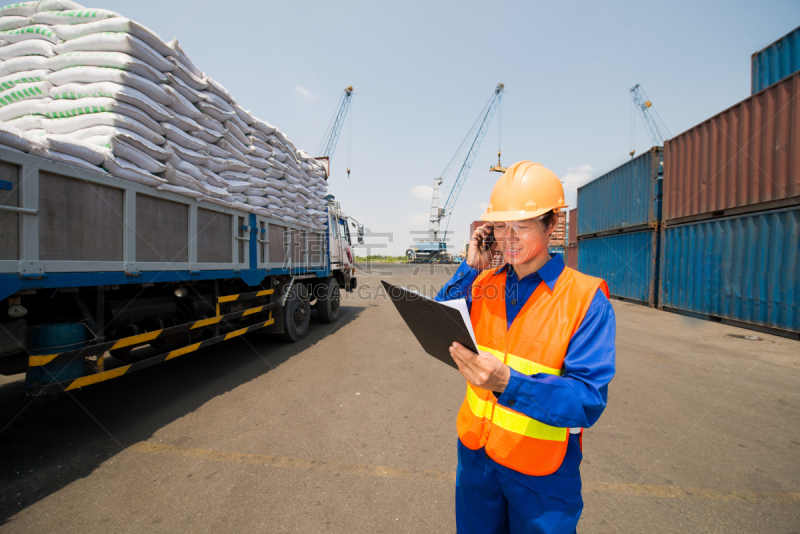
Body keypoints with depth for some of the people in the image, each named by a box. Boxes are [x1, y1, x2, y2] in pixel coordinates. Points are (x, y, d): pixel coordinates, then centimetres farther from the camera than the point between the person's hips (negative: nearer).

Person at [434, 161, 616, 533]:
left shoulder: (586, 298, -16)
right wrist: (469, 269, -15)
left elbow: (589, 400, -21)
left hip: (542, 474, -3)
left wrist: (507, 383, -39)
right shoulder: (483, 284, -4)